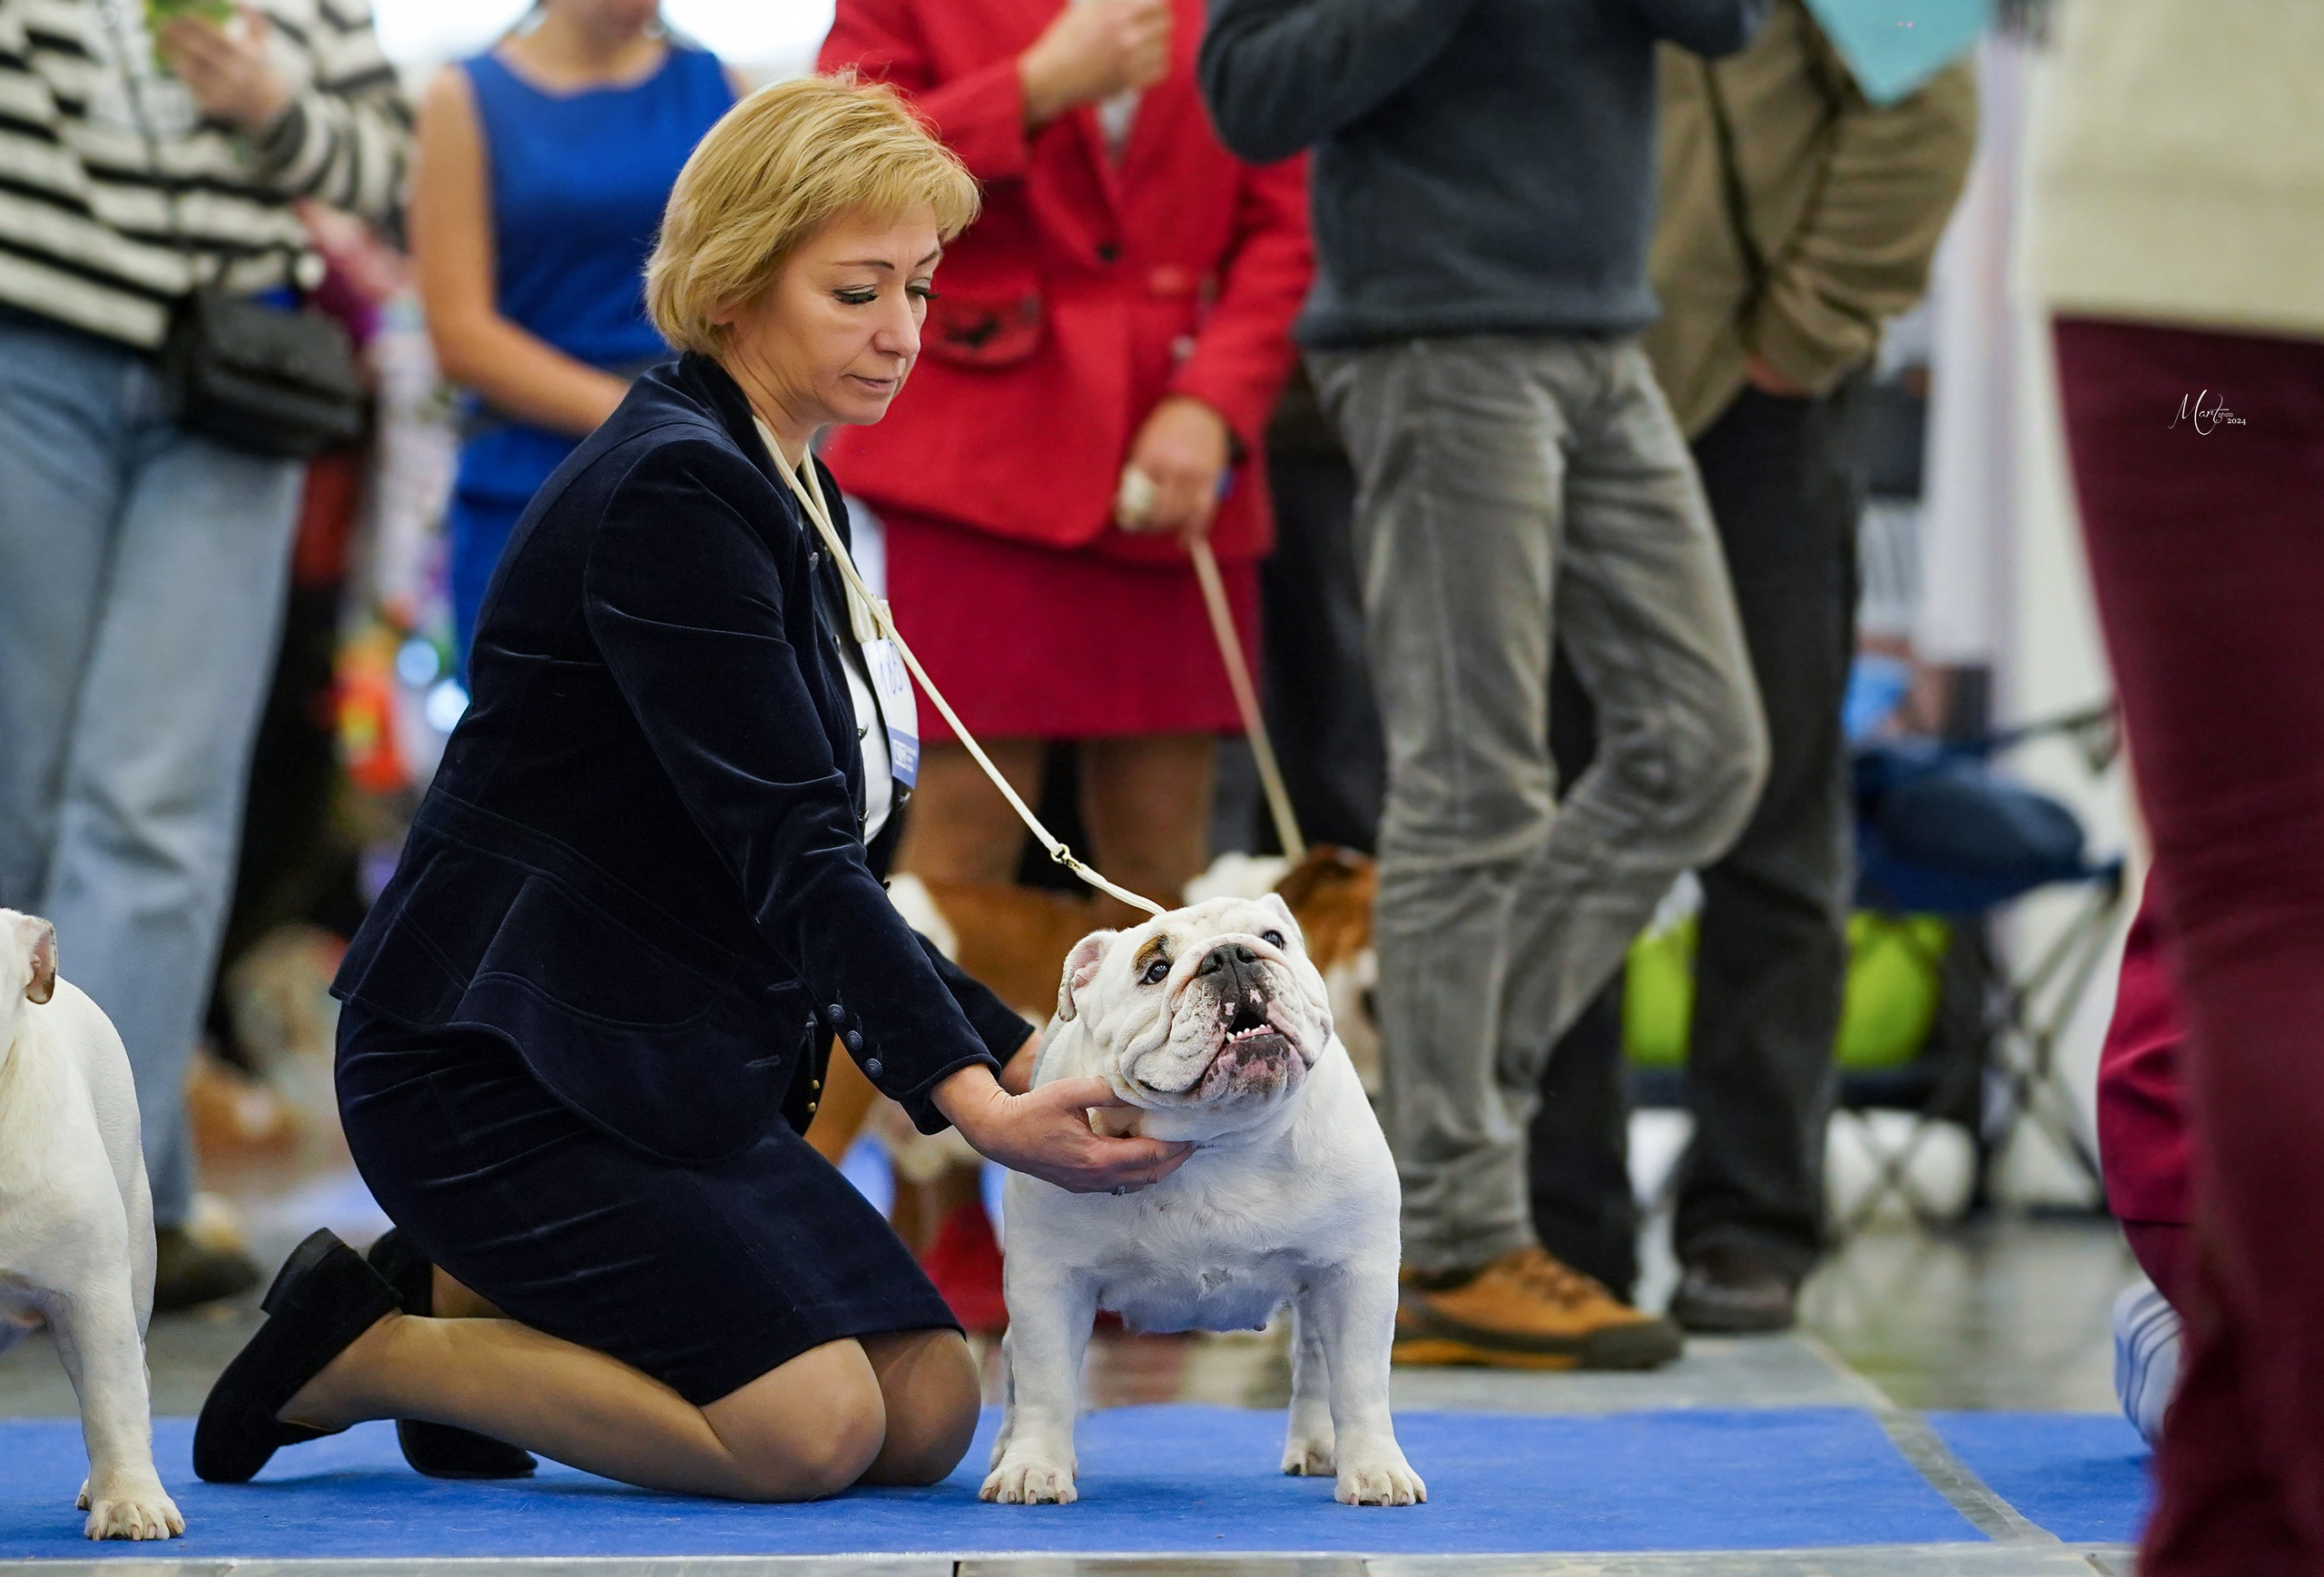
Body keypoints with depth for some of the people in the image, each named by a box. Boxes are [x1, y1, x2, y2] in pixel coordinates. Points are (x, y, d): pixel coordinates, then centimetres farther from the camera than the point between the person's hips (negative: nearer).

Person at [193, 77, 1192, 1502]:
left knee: (932, 1411, -1)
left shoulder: (789, 497, 14)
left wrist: (1018, 1050, 3)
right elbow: (789, 851, -24)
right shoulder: (670, 496, -17)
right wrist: (974, 1101, -31)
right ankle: (358, 1347, -3)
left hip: (671, 1065, 10)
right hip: (496, 1063, -10)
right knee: (812, 1430, -20)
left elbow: (821, 857, 14)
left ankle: (467, 1292, 11)